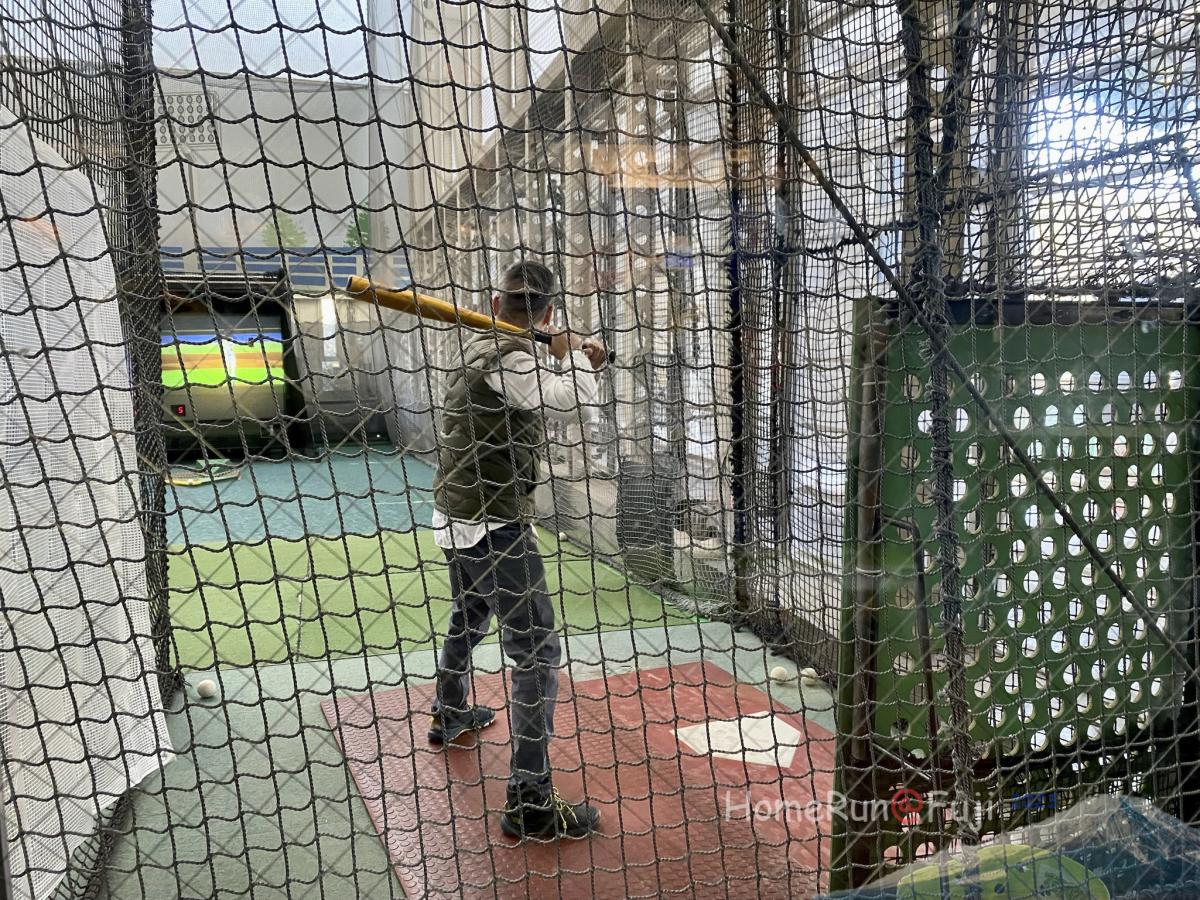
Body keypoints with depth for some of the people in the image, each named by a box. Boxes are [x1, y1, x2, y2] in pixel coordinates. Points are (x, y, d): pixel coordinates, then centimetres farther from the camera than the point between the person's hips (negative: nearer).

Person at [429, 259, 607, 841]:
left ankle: (450, 716, 53)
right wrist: (572, 355, -10)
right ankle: (529, 802, -3)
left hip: (456, 518, 10)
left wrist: (579, 362, 4)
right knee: (537, 653, -6)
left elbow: (544, 402, 20)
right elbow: (574, 405, -29)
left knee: (467, 619, 30)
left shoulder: (478, 344, 10)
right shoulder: (505, 356, -19)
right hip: (494, 529, -10)